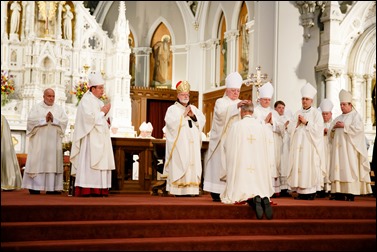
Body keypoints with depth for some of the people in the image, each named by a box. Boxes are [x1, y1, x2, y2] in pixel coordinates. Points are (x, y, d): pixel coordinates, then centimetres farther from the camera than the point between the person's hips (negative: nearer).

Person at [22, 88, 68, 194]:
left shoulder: (59, 108, 14)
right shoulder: (36, 107, 7)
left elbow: (65, 121, 3)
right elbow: (31, 120, -5)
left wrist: (54, 119, -11)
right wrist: (44, 119, -11)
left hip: (54, 140, 2)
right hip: (39, 140, -2)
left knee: (53, 161, -3)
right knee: (37, 161, -7)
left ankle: (52, 187, -2)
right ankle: (35, 186, -6)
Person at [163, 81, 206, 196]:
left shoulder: (194, 108, 19)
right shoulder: (172, 109, 4)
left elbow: (202, 120, 7)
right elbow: (171, 122, -12)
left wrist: (193, 116, -9)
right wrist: (184, 114, -12)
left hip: (192, 144, 5)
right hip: (179, 143, -5)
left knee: (193, 164, -2)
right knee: (179, 165, -10)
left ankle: (190, 189, -1)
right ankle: (178, 190, -9)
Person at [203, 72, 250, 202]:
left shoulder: (241, 104, 19)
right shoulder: (220, 102, 2)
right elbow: (221, 112, -22)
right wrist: (236, 106, -34)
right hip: (222, 140, -5)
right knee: (220, 164, -7)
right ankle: (216, 192, -5)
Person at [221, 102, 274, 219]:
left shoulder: (236, 126, -6)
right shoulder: (262, 126, 3)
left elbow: (227, 146, 4)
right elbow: (266, 150, 13)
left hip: (241, 166, -3)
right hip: (259, 166, 3)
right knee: (259, 187, 15)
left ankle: (252, 199, -28)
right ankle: (264, 198, -19)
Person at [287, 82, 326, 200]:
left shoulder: (316, 113, 1)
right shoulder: (298, 113, 17)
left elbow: (318, 129, -10)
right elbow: (290, 129, 12)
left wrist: (306, 122, -11)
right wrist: (297, 123, -4)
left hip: (310, 145, -5)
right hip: (298, 145, 5)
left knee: (309, 167, -9)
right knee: (298, 167, 0)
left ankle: (311, 191, -4)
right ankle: (301, 191, 3)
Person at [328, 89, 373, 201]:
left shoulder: (355, 116, 2)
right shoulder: (338, 118, 21)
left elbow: (358, 128, -14)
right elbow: (331, 133, 20)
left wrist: (344, 126, -13)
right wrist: (334, 127, -1)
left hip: (349, 148, -6)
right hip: (338, 147, 6)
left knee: (348, 168, -10)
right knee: (338, 168, 0)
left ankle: (350, 193, -11)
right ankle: (339, 192, 0)